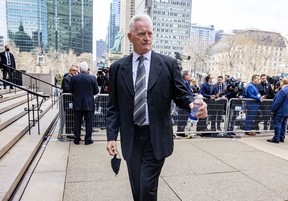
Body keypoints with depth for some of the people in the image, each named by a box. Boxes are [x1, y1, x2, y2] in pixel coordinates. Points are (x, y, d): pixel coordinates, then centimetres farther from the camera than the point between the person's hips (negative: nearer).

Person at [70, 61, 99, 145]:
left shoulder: (74, 78, -4)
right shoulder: (92, 78, -8)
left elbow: (71, 90, 3)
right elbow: (96, 91, -2)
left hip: (77, 104, 2)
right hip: (89, 104, -1)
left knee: (77, 122, 12)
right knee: (89, 122, 7)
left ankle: (76, 139, 20)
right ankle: (88, 139, 12)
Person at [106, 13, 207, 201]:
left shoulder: (168, 64, -2)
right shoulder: (118, 67, 2)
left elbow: (181, 95, 0)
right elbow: (114, 107, 3)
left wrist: (193, 104, -22)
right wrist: (112, 136, -3)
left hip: (156, 136, -2)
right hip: (131, 137, 3)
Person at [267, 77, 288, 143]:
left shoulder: (283, 90, -20)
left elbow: (277, 102, -21)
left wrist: (273, 110, -13)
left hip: (280, 111, -9)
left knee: (278, 124, -4)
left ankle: (276, 139, 0)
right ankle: (282, 138, 21)